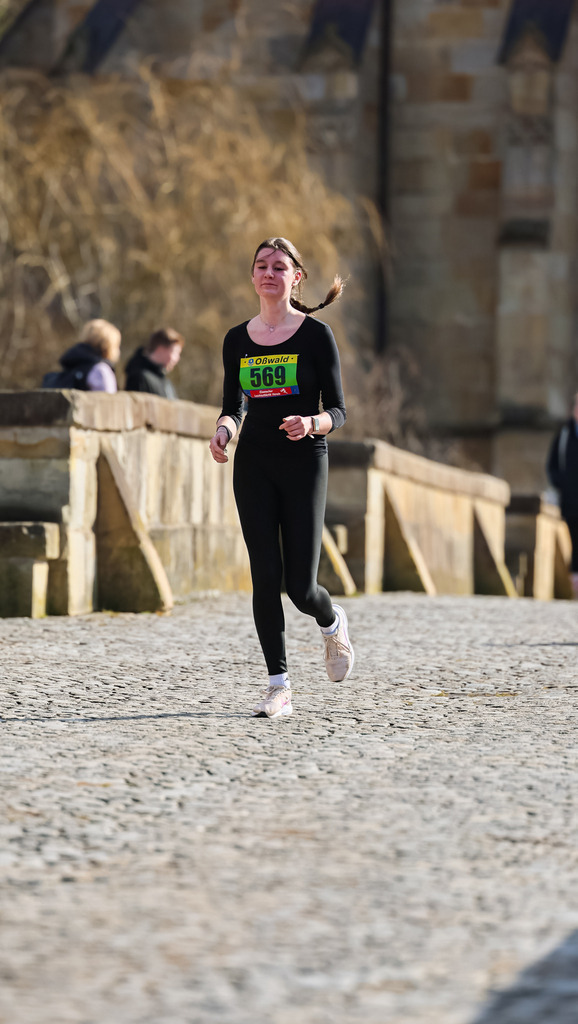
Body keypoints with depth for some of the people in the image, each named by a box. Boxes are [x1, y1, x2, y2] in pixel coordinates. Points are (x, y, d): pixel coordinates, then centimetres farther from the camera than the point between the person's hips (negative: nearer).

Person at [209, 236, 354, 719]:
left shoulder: (316, 334, -3)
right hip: (253, 464, 3)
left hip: (304, 461, -3)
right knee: (265, 576, -5)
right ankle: (279, 687, 2)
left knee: (300, 586, -5)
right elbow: (234, 405, 14)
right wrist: (224, 429, -8)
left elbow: (338, 411, -3)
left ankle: (333, 623, 31)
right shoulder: (238, 339, 8)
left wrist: (311, 423, -24)